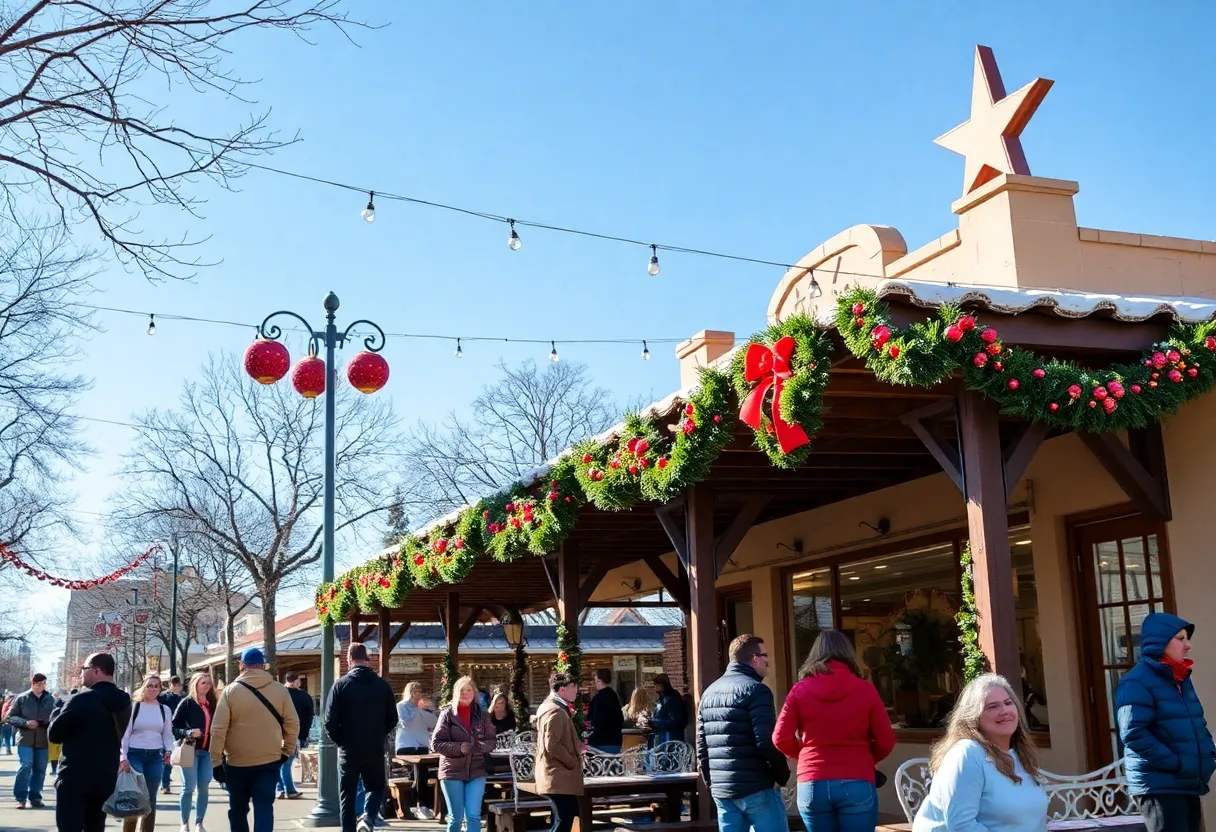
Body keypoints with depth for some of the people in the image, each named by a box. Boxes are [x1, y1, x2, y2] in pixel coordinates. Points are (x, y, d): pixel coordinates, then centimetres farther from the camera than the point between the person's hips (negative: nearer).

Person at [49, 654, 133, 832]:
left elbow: (53, 735, -9)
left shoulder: (80, 699, -15)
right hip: (106, 778, 6)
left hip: (74, 778, -6)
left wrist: (59, 711, 9)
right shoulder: (123, 701, 6)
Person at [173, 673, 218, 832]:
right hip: (190, 750, -4)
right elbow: (174, 727, -7)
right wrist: (189, 732, -21)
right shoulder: (187, 703, -4)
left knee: (204, 788, 4)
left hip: (207, 751, 4)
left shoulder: (212, 704, 10)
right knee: (189, 787, -2)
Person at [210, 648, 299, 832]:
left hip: (236, 762, 0)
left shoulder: (230, 691, -4)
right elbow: (292, 724, 1)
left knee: (238, 809, 15)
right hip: (269, 760, 0)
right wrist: (287, 751, 13)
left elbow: (218, 730, -6)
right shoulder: (280, 690, -1)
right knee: (264, 808, 0)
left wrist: (216, 761, 0)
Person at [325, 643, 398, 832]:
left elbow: (330, 721, -9)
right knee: (377, 787, 17)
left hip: (348, 749, -1)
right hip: (375, 749, 1)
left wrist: (339, 740, 7)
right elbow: (392, 719, 3)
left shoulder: (341, 684, -7)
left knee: (347, 796, 11)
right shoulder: (383, 685, -1)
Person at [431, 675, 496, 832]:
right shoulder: (448, 714, -2)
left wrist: (477, 746, -16)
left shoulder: (482, 714, 4)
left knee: (473, 816, -4)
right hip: (452, 771, -1)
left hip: (476, 771, 1)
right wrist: (459, 748, -18)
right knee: (455, 817, 5)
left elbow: (491, 742, 6)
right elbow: (435, 743, -4)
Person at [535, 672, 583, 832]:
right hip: (560, 777, -11)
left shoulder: (549, 706, 16)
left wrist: (576, 747, 13)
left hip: (558, 775, 11)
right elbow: (552, 745, -25)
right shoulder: (556, 711, -17)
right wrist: (574, 762, -15)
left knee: (564, 819, 14)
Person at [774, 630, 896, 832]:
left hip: (812, 785, 1)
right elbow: (886, 741, 0)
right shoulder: (865, 689, -1)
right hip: (856, 785, -1)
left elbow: (781, 738, -1)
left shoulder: (799, 690, 1)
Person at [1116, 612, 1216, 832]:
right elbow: (1133, 734, -21)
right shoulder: (1136, 682, -13)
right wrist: (1175, 763, -21)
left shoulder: (1181, 678, 16)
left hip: (1189, 785, 9)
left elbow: (1198, 723, 25)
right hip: (1159, 787, -9)